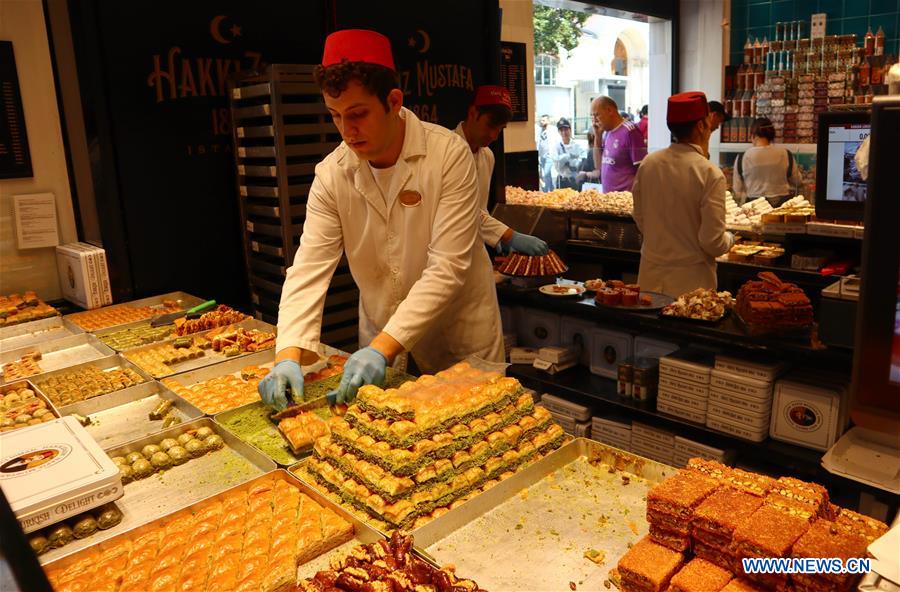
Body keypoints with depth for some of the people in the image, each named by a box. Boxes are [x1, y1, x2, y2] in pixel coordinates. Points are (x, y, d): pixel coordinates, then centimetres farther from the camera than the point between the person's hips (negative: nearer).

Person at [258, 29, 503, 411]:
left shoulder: (448, 154, -19)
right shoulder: (331, 175, -8)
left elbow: (447, 267, -23)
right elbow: (309, 267, -13)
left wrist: (382, 348, -30)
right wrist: (289, 355, -27)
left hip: (461, 345, -2)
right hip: (380, 345, 3)